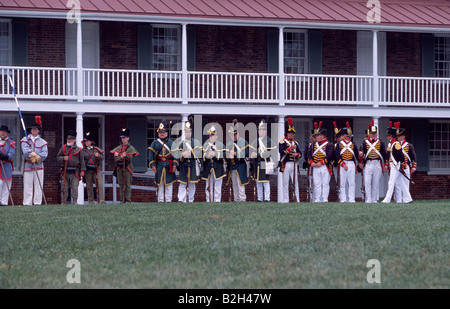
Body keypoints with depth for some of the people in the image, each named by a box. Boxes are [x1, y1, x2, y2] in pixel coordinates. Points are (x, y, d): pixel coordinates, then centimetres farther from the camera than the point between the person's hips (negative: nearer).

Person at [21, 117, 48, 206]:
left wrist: (36, 158, -12)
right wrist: (35, 155, -14)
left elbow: (45, 154, 1)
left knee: (38, 186, -1)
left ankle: (37, 203, 1)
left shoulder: (42, 142, 12)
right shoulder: (25, 140, 9)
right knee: (28, 186, -3)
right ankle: (27, 203, -3)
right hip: (28, 166, -1)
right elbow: (26, 151, -7)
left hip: (39, 166, 1)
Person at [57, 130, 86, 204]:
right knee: (65, 187, 3)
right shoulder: (63, 148, 12)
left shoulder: (78, 149, 7)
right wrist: (63, 158, -9)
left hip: (75, 171, -2)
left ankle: (75, 202, 1)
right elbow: (58, 157, 13)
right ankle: (64, 202, 7)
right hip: (65, 171, 2)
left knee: (75, 187, -4)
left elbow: (82, 161, 5)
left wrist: (82, 170, -3)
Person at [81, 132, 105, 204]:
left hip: (96, 169, 0)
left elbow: (103, 157, 9)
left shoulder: (96, 149, 8)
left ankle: (101, 201, -8)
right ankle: (91, 202, 8)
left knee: (99, 185, -9)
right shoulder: (82, 151, 7)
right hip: (87, 170, 0)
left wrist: (98, 156, -12)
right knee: (89, 186, 2)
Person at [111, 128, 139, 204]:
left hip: (127, 168, -3)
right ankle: (122, 200, 5)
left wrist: (118, 155, -15)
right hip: (119, 168, 3)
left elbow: (130, 158, -9)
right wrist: (121, 157, -17)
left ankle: (128, 200, -5)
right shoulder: (118, 148, 14)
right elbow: (115, 158, 4)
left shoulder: (131, 148, 3)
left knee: (128, 185, -6)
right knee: (121, 185, 3)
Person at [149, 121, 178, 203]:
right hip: (159, 166, 0)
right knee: (160, 183, 3)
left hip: (169, 165, 0)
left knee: (169, 183, 0)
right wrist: (152, 165, -4)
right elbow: (151, 154, 5)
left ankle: (168, 200, 5)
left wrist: (174, 165, -5)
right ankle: (160, 200, 7)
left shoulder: (171, 142, 8)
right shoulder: (155, 143, 8)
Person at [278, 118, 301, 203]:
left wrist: (297, 154, -6)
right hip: (286, 164, -6)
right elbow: (281, 151, -16)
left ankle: (297, 200, 6)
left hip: (294, 164, 6)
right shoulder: (282, 141, -2)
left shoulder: (295, 142, 18)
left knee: (295, 183, 5)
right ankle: (285, 200, 0)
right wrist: (290, 149, -26)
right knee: (285, 183, -3)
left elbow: (300, 153, 16)